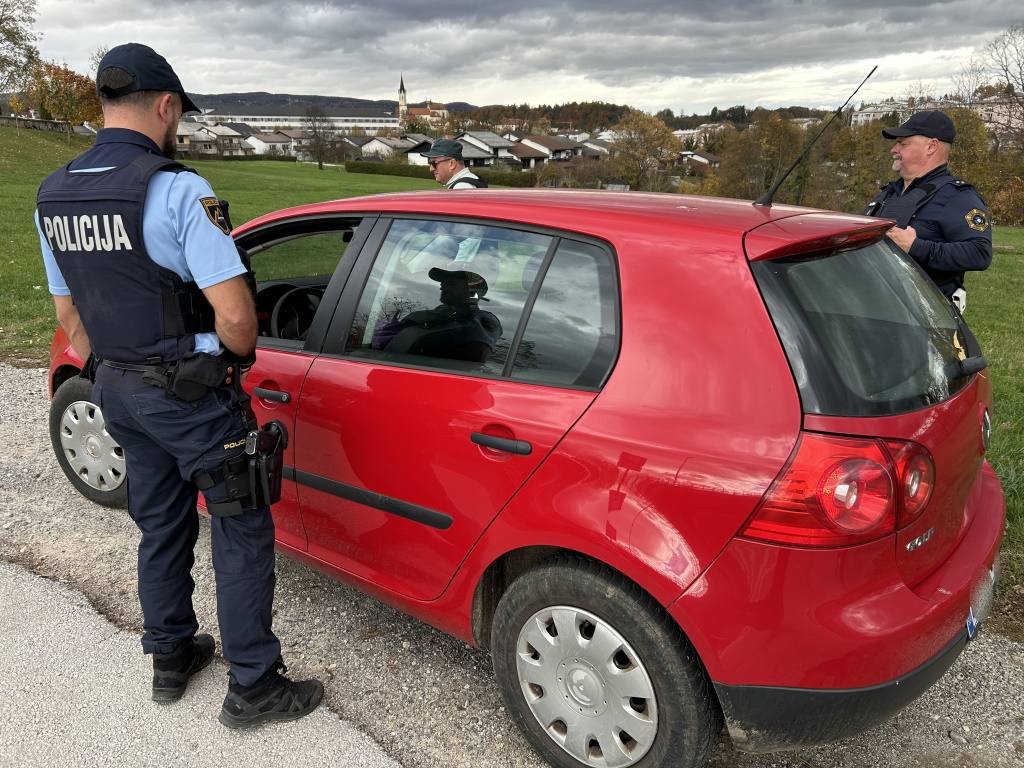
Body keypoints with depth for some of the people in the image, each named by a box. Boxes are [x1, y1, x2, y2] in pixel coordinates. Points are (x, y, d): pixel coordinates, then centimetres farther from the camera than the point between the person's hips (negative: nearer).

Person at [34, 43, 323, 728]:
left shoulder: (53, 195, 5)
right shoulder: (176, 189, -20)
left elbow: (68, 314, 13)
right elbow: (235, 314, -26)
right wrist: (233, 357, -5)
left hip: (117, 390, 8)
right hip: (189, 394, -7)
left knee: (161, 526, 21)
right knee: (242, 534, 4)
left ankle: (171, 658, 37)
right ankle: (254, 687, 14)